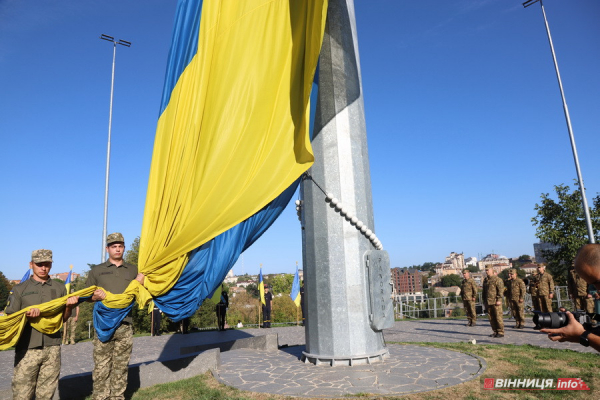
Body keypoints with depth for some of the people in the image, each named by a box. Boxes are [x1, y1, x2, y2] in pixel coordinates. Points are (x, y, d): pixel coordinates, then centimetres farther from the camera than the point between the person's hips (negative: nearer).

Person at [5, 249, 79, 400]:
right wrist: (26, 316, -16)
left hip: (52, 348, 2)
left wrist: (69, 307, -7)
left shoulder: (59, 288, 12)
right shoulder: (20, 289, 7)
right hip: (27, 349, -1)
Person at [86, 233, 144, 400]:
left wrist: (140, 284, -5)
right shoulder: (96, 270, 9)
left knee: (121, 366, 7)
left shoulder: (133, 270, 13)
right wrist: (96, 296, -13)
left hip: (125, 326, 1)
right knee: (101, 367, -1)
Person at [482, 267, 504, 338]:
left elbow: (501, 290, -12)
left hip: (496, 302, -7)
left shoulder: (497, 279, -7)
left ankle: (501, 332, 5)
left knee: (498, 317, -4)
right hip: (488, 302, 7)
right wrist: (484, 300, 18)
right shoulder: (485, 280, 16)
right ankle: (495, 332, 19)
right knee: (491, 318, 10)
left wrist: (499, 300, -17)